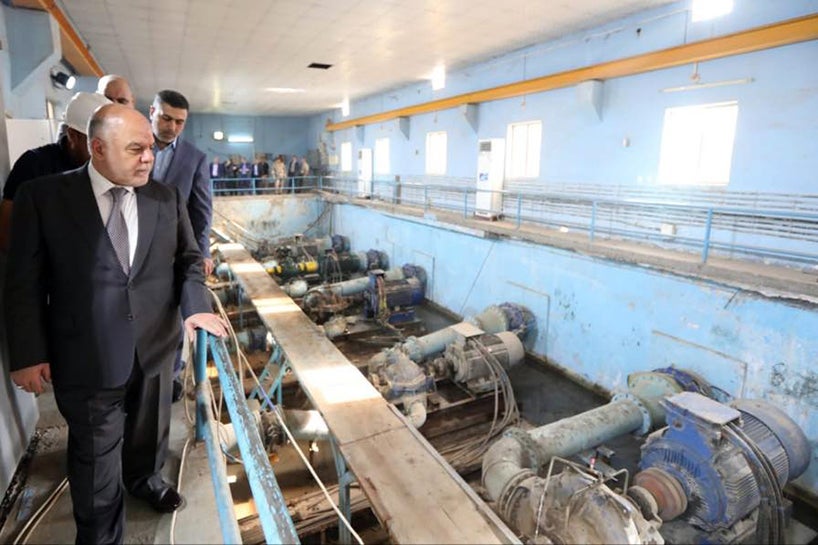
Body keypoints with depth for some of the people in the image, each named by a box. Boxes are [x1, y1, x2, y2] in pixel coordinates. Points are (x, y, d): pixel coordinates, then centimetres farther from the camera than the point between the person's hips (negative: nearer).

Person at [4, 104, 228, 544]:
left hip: (155, 348, 3)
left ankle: (146, 479, 56)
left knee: (149, 430, 25)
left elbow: (188, 259, 6)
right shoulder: (42, 196, -9)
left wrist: (196, 305, -12)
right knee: (96, 454, 15)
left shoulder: (167, 198, 0)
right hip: (86, 357, -3)